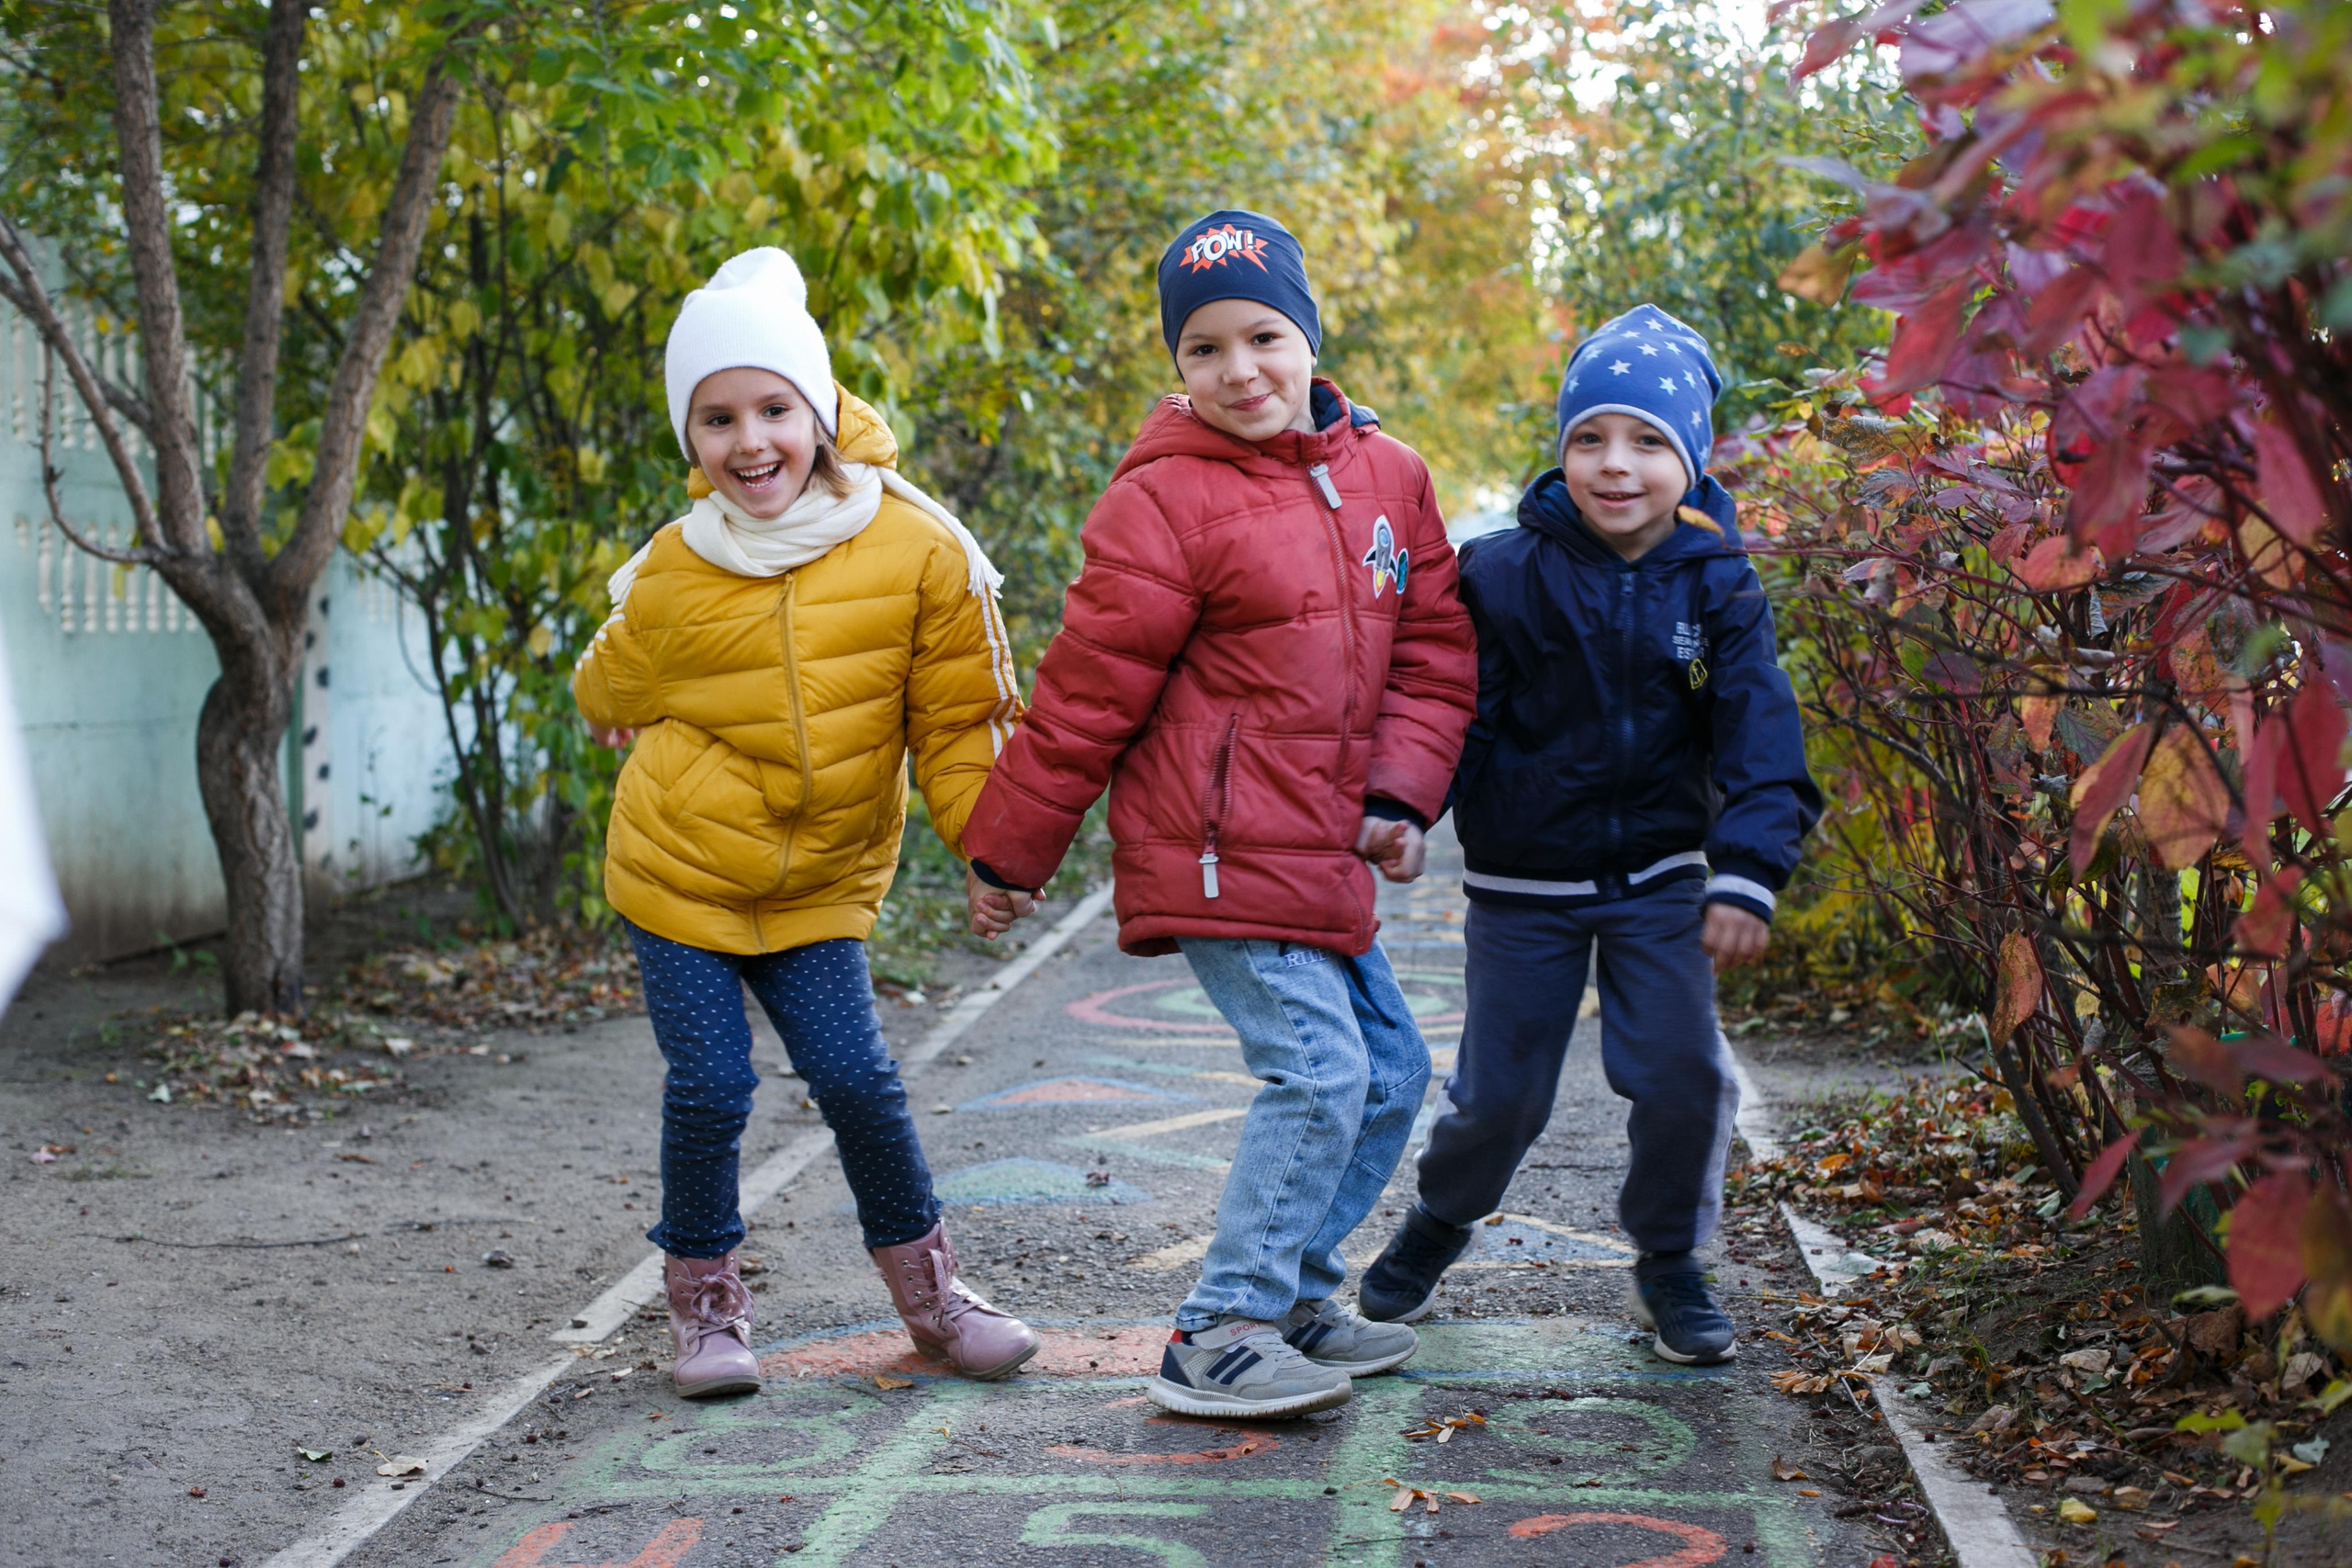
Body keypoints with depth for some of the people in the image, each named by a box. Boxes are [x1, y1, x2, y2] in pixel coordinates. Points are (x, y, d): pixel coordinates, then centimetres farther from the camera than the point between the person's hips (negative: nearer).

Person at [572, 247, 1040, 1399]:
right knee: (709, 1089, -2)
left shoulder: (919, 550, -13)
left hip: (821, 884, 0)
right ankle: (704, 1305, 20)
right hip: (676, 871, 0)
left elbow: (958, 721, -5)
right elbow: (617, 687, 12)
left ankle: (929, 1291, 19)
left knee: (856, 1078, -3)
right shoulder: (672, 573, -11)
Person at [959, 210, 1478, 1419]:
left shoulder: (1388, 477, 9)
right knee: (1319, 1070, -13)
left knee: (1389, 1068, 13)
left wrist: (1398, 797, -2)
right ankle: (1215, 1341, -4)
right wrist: (1007, 854, -2)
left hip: (1321, 851, 8)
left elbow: (1431, 651, 12)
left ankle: (1292, 1297, 26)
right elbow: (1086, 689, -8)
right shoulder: (1164, 500, -11)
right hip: (1223, 852, -8)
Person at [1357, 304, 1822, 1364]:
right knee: (1500, 1093, 5)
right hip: (1524, 884, -1)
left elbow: (1759, 738, -10)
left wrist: (1746, 875, -21)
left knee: (1683, 1075, -7)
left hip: (1661, 879, 1)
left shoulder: (1716, 585, -6)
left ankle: (1670, 1263, 18)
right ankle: (1440, 1221, 37)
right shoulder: (1504, 575, -11)